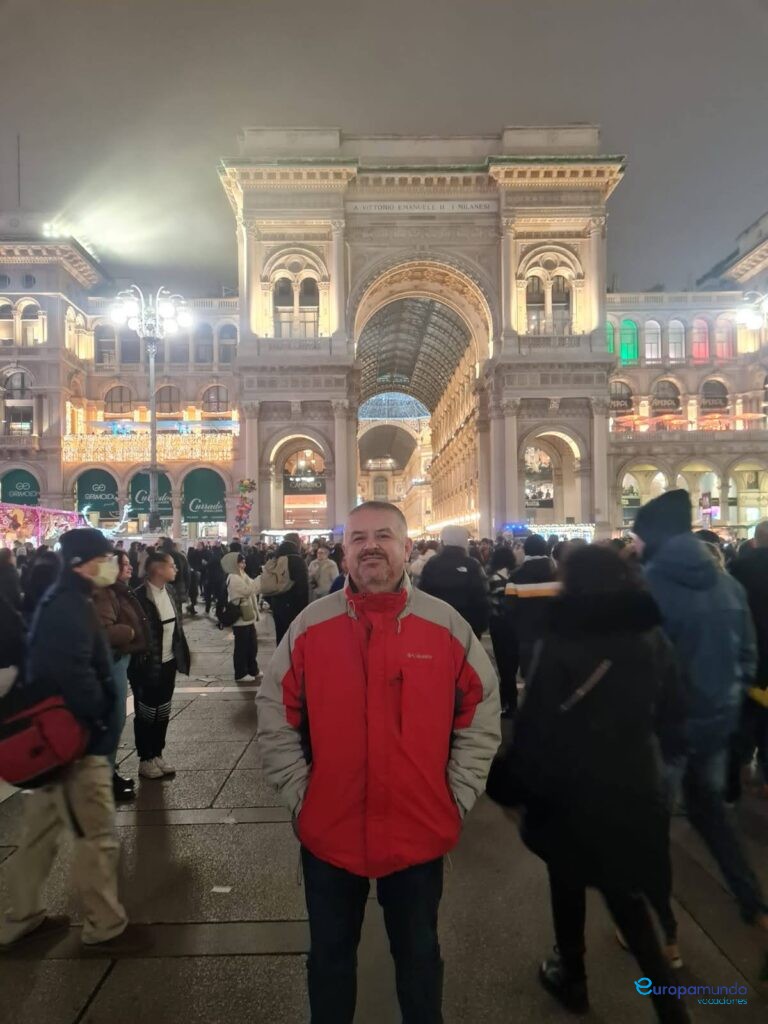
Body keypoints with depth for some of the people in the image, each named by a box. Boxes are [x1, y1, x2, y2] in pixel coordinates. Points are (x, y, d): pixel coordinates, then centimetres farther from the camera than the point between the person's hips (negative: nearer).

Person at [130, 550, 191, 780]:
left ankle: (158, 755, 30)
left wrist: (181, 655, 8)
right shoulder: (140, 596, -18)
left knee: (162, 712, 16)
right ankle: (145, 760, 22)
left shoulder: (168, 591, 5)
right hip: (148, 666, -7)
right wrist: (140, 664, -15)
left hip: (168, 662, 7)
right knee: (146, 713, 8)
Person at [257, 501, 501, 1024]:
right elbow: (275, 720, -1)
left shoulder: (448, 626, -8)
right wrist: (299, 794, -4)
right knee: (330, 954, 23)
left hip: (421, 833, 0)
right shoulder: (309, 625, -8)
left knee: (419, 954, 23)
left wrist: (456, 798, -3)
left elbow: (482, 717, -1)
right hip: (328, 833, 1)